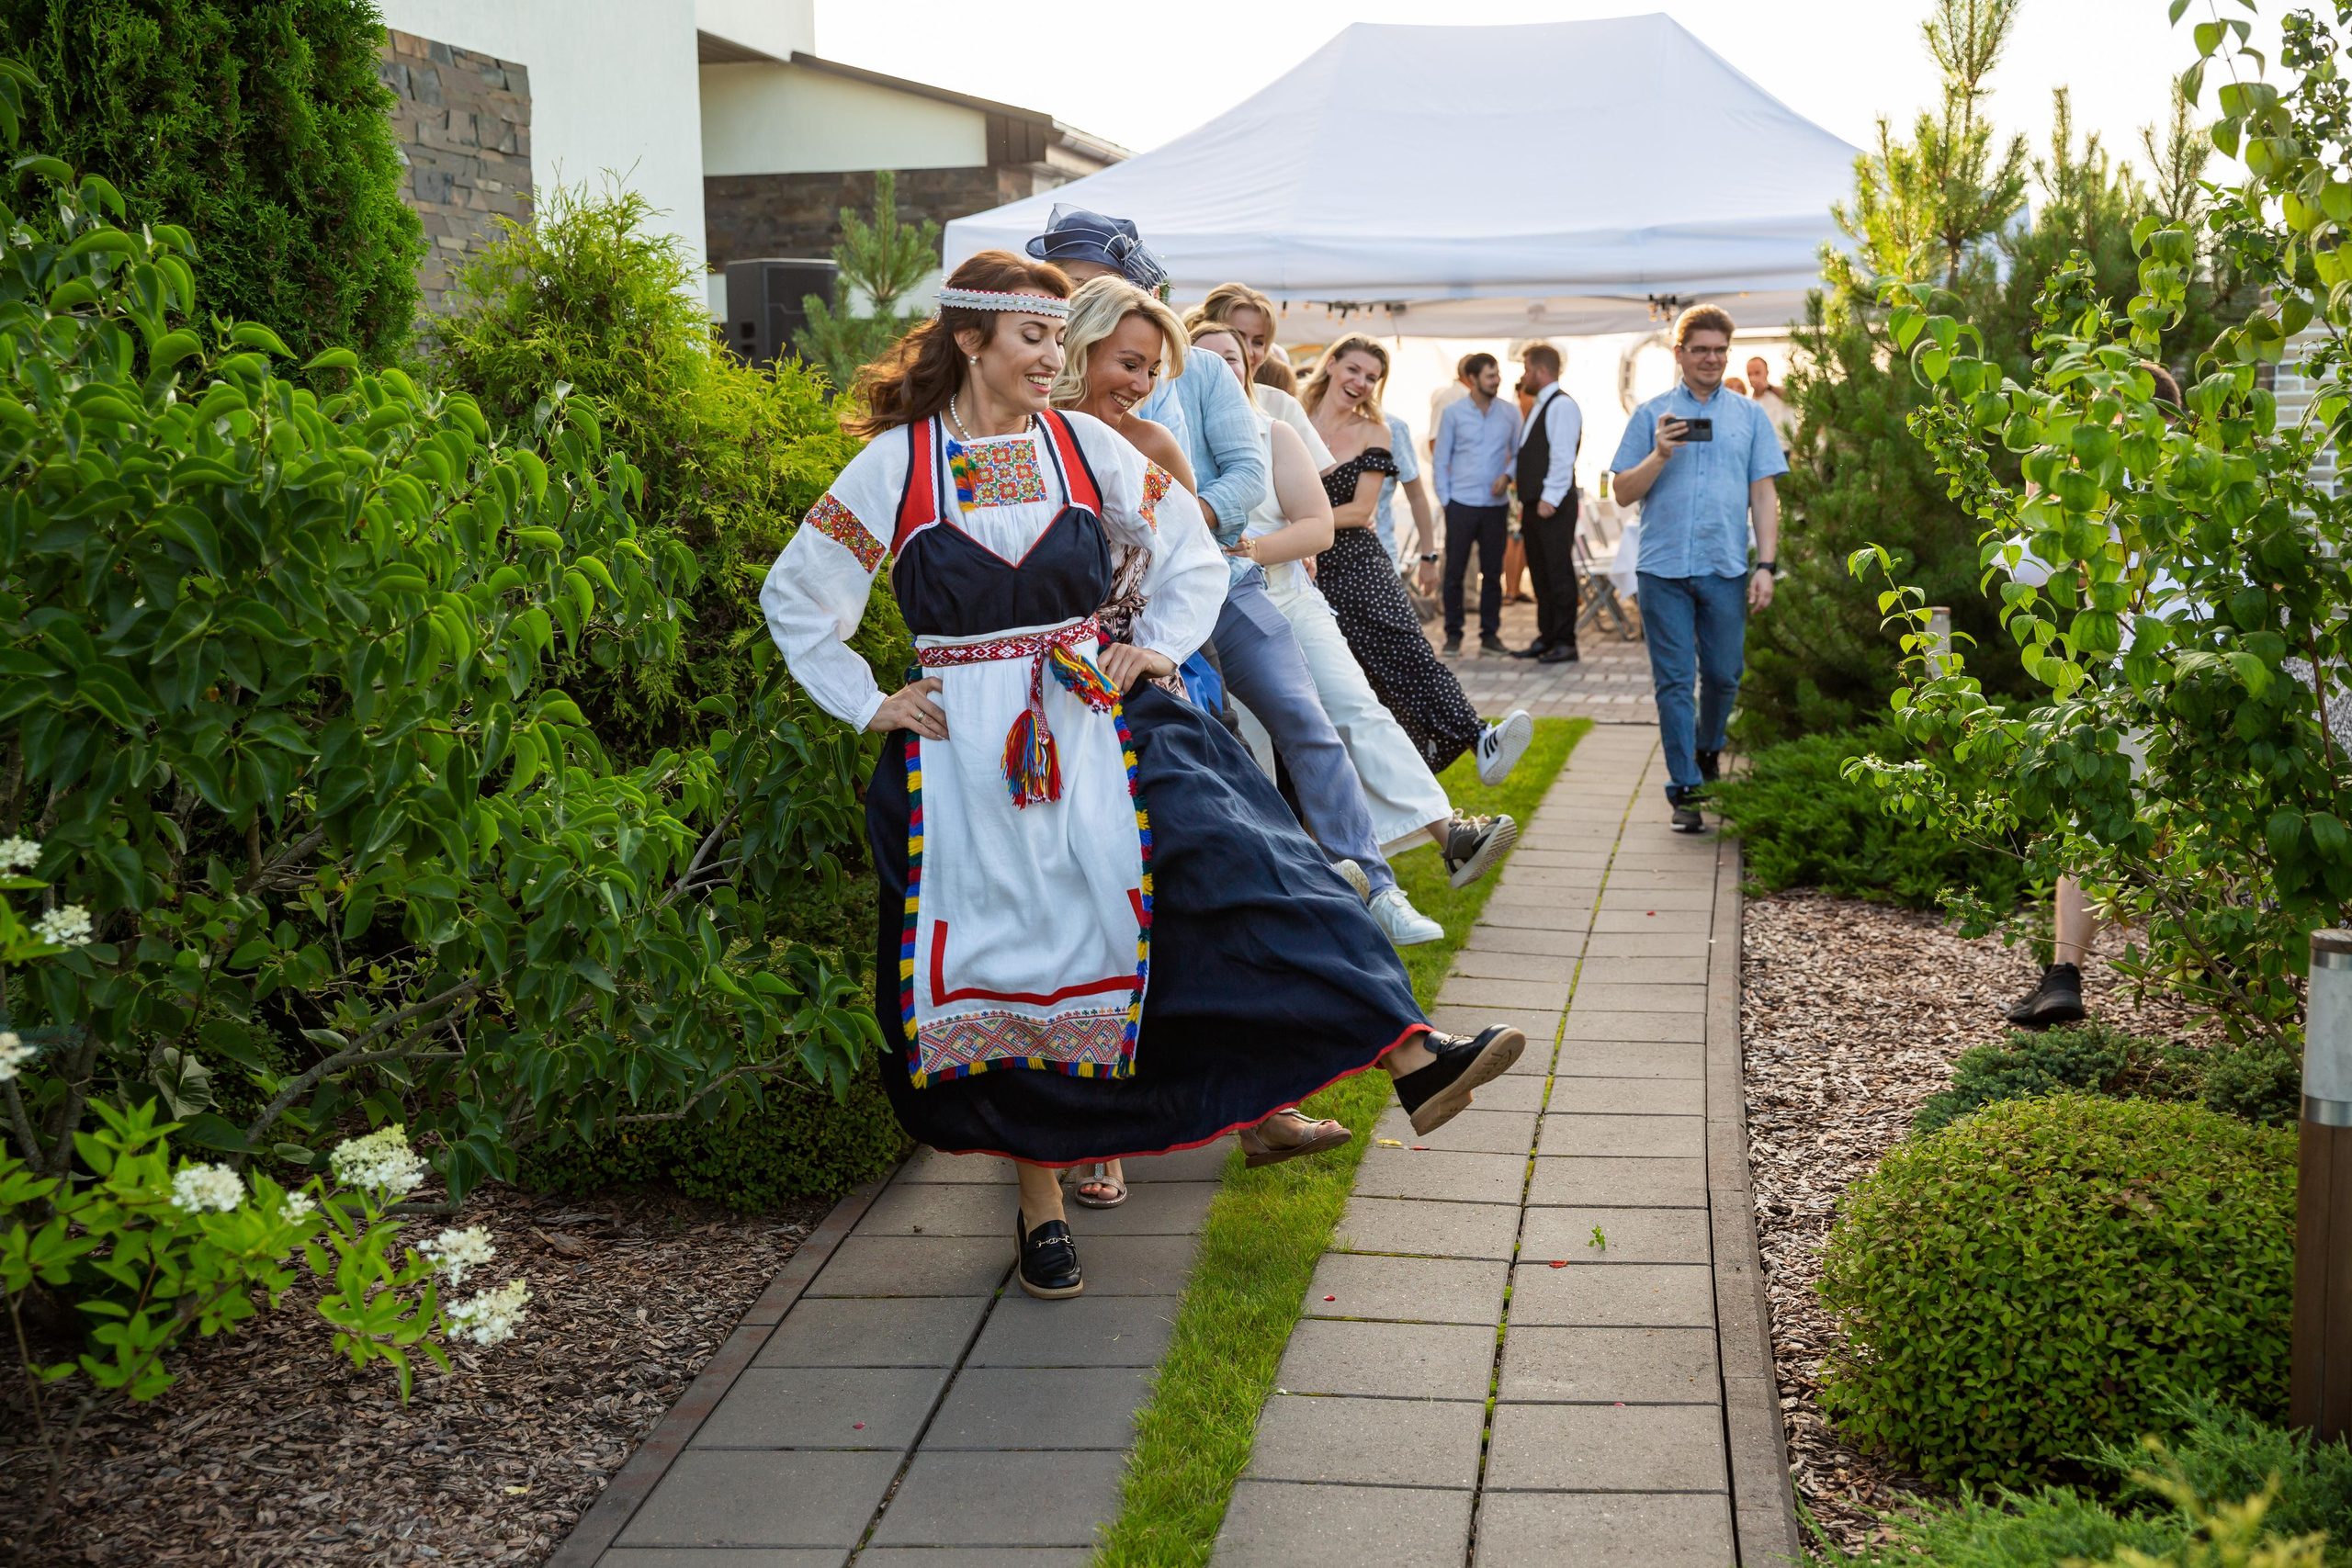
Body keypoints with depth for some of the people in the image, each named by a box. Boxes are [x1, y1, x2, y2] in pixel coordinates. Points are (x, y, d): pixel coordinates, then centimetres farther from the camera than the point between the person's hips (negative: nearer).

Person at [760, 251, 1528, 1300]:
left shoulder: (1086, 446, 5)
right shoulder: (895, 464, -2)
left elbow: (1193, 551, 17)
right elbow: (794, 598, 6)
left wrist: (1159, 647, 5)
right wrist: (868, 705, 2)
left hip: (1095, 728, 2)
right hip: (965, 754, -1)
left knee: (1240, 861, -15)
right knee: (1006, 962, 3)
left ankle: (1412, 1058, -22)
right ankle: (1040, 1202, 17)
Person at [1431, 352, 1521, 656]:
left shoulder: (1510, 414, 5)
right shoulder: (1453, 414, 2)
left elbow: (1519, 454, 10)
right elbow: (1440, 460, 4)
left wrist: (1508, 475, -9)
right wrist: (1444, 498, -2)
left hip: (1495, 505, 2)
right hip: (1461, 504, -2)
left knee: (1492, 572, 5)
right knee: (1454, 571, 1)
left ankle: (1490, 634, 13)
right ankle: (1453, 634, 9)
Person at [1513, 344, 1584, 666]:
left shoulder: (1562, 406, -11)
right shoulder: (1538, 406, 19)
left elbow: (1563, 457, -18)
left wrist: (1549, 498, -21)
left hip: (1553, 505, -10)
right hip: (1535, 503, 10)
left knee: (1558, 572, -6)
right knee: (1540, 573, 12)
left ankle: (1565, 642, -2)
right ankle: (1546, 637, 18)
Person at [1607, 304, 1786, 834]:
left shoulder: (1750, 416, 11)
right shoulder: (1652, 416, 7)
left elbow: (1764, 495, 8)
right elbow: (1624, 493, 5)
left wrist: (1766, 565, 0)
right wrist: (1659, 456, -12)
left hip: (1726, 570, 1)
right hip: (1664, 569, -1)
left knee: (1723, 676, 9)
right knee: (1674, 681, -1)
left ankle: (1707, 751, 36)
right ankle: (1685, 789, 2)